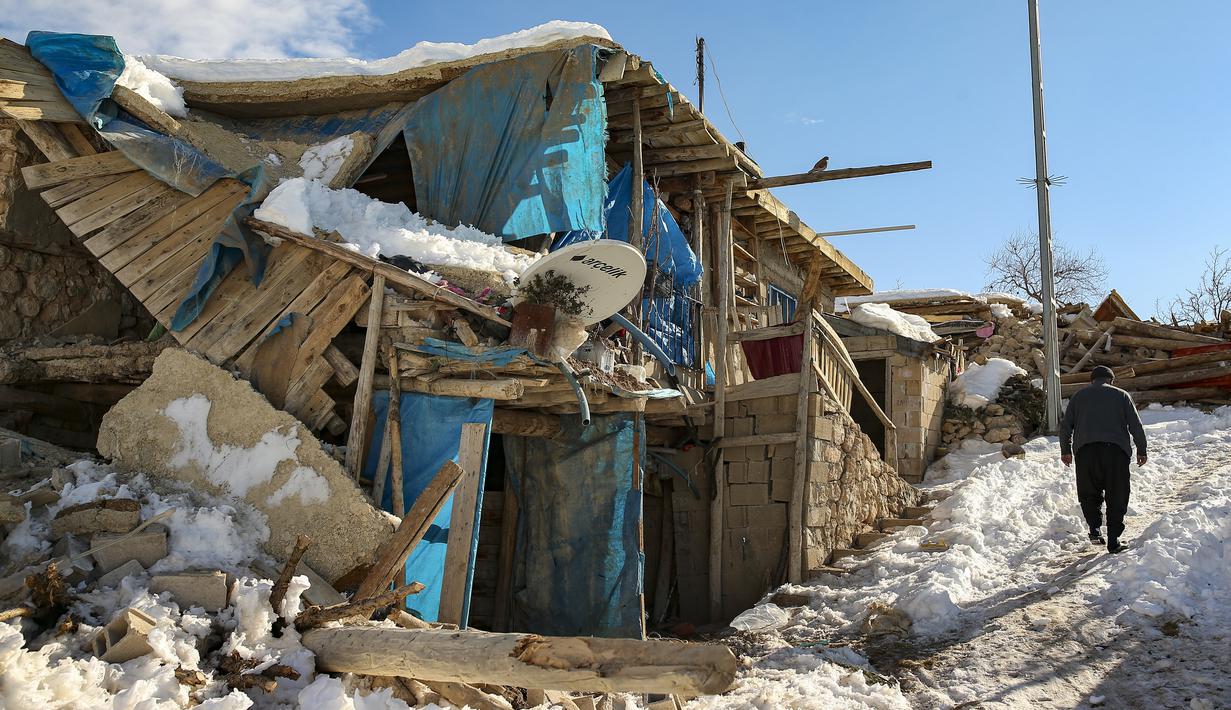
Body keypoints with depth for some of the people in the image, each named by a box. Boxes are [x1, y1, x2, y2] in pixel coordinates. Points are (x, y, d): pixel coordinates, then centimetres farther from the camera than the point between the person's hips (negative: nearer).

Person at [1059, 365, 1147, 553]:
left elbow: (1065, 424, 13)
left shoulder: (1079, 396, 17)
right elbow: (1136, 425, 10)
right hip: (1115, 450, 0)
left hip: (1086, 450, 1)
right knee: (1117, 496, 7)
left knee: (1089, 492, 12)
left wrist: (1065, 450, 19)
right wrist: (1141, 450, 16)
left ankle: (1094, 527, -9)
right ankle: (1113, 540, 4)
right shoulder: (1121, 395, 15)